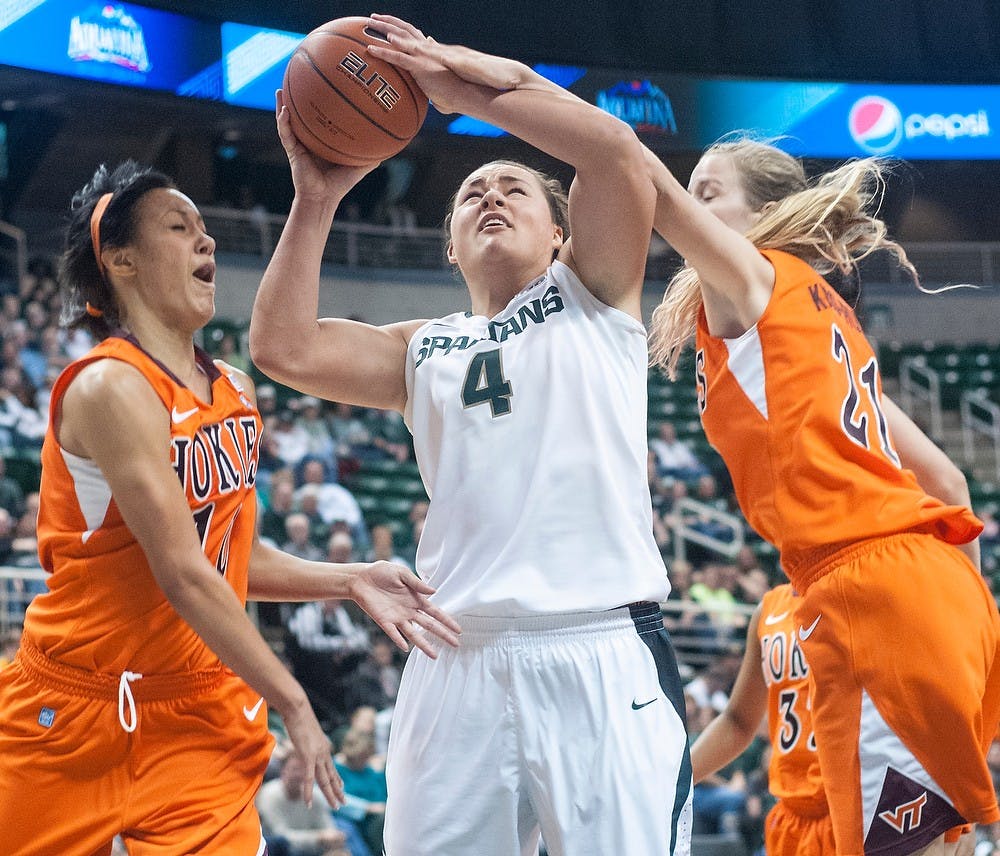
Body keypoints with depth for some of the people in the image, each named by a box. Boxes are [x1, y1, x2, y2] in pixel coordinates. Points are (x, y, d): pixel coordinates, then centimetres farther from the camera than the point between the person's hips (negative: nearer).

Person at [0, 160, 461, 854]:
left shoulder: (236, 393, 8)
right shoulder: (111, 387, -17)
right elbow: (182, 573, -21)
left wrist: (351, 582, 1)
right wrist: (292, 703, -19)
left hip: (201, 716, 6)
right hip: (76, 712, -6)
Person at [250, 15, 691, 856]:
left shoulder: (591, 294, 15)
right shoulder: (424, 351, 23)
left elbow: (613, 145, -2)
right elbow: (283, 348, 7)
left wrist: (464, 85, -1)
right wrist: (316, 201, 7)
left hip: (602, 652, -3)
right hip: (460, 662, 3)